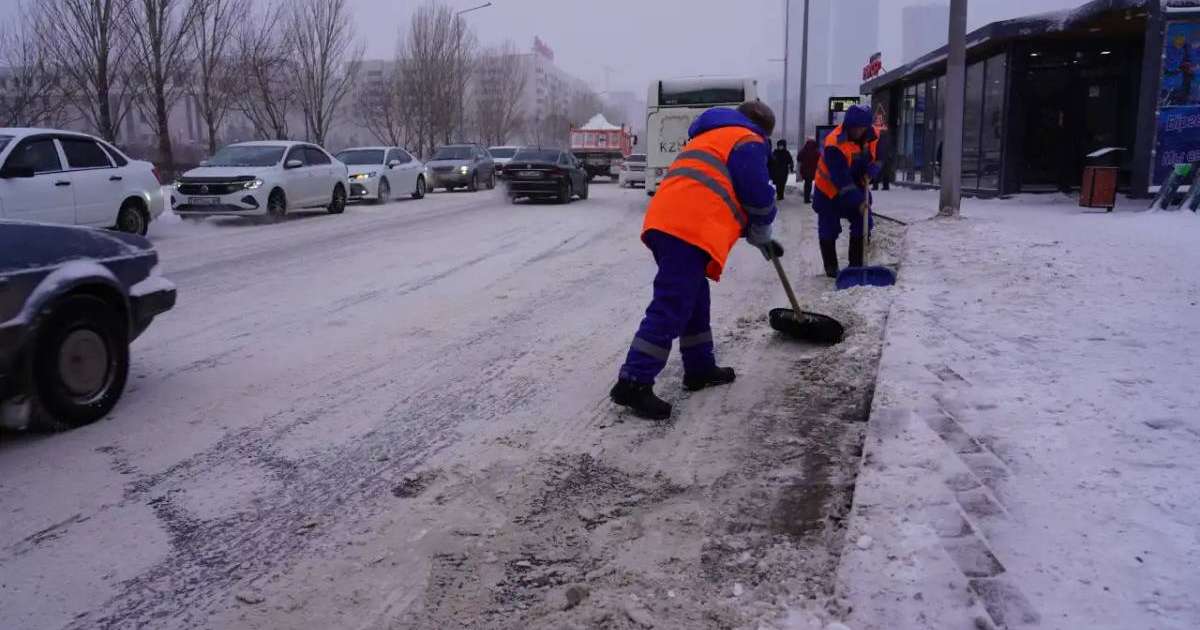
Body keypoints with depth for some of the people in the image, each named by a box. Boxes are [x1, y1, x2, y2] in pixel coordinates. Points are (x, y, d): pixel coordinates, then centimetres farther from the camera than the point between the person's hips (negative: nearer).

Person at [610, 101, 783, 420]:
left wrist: (756, 237, 38)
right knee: (671, 307, -12)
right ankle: (634, 383, -16)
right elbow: (758, 198, 1)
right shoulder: (748, 142, 8)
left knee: (693, 299, 20)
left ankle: (699, 368, 29)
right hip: (688, 229, -10)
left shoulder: (709, 138, 36)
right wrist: (762, 236, 21)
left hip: (666, 221, 10)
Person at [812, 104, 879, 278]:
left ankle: (856, 265, 14)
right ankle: (831, 267, 12)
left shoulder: (872, 135, -11)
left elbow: (877, 157, 6)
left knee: (862, 224, 3)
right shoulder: (834, 144, -31)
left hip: (856, 187, 6)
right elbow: (841, 178, -33)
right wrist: (858, 201, -35)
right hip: (829, 189, -6)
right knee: (829, 230, -2)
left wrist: (871, 171, -17)